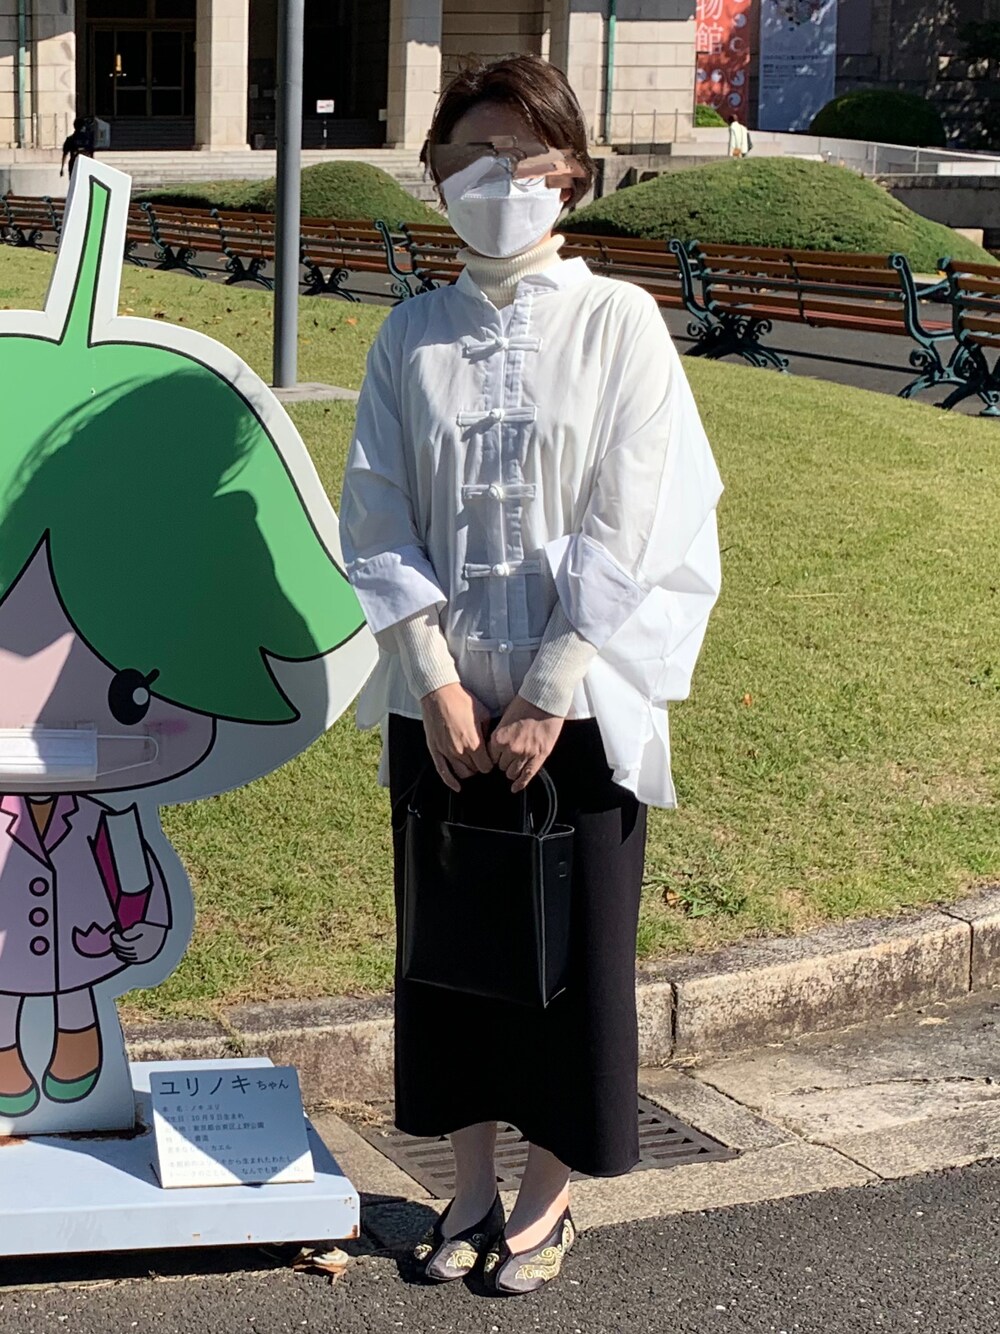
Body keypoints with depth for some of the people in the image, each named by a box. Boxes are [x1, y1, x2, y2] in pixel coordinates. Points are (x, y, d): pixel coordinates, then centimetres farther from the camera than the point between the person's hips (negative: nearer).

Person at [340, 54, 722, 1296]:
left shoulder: (619, 324, -5)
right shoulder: (411, 339, 3)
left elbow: (629, 531, -9)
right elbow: (378, 526, 1)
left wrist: (548, 698, -13)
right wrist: (437, 682, -10)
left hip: (577, 700, -2)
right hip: (442, 700, 3)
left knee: (572, 941, 6)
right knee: (450, 935, 10)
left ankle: (549, 1193, 23)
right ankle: (471, 1182, 26)